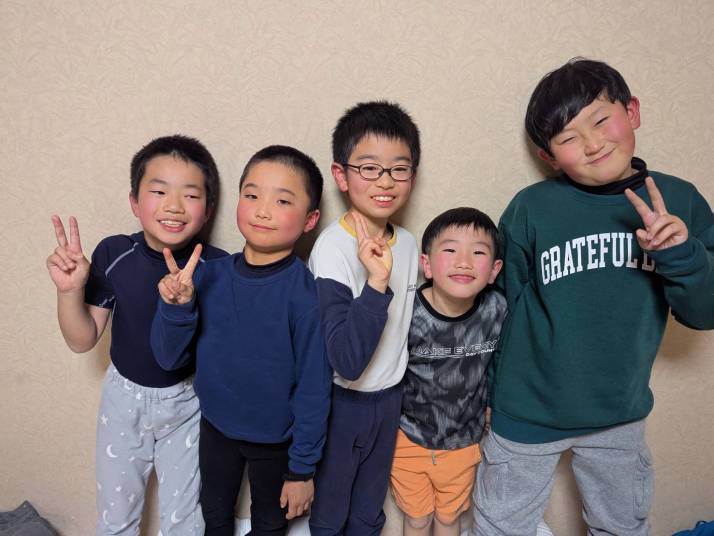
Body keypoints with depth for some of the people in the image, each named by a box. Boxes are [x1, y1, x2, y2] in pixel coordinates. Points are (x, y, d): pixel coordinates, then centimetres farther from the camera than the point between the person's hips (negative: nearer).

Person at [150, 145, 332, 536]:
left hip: (274, 440, -3)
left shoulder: (307, 293, -25)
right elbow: (169, 358, -8)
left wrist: (302, 468, -10)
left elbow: (314, 387, -18)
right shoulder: (208, 277, -14)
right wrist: (176, 307, -27)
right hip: (215, 427, 3)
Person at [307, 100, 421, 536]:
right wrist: (376, 282, -39)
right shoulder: (332, 249, -24)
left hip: (390, 398, 5)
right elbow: (347, 362, -33)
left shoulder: (408, 244, -4)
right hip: (342, 402, -5)